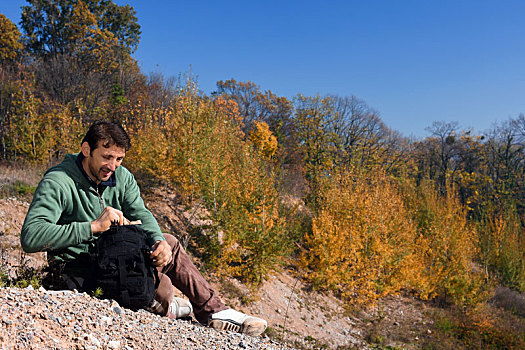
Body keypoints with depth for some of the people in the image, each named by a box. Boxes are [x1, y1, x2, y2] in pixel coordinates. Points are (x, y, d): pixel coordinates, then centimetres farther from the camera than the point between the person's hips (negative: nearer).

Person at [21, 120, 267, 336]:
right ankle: (165, 308, 9)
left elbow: (141, 215, -8)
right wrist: (93, 227, -38)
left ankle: (213, 310, 10)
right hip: (77, 270, -8)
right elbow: (30, 237, -32)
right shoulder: (57, 182, -21)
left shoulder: (121, 177, 1)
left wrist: (159, 241, -30)